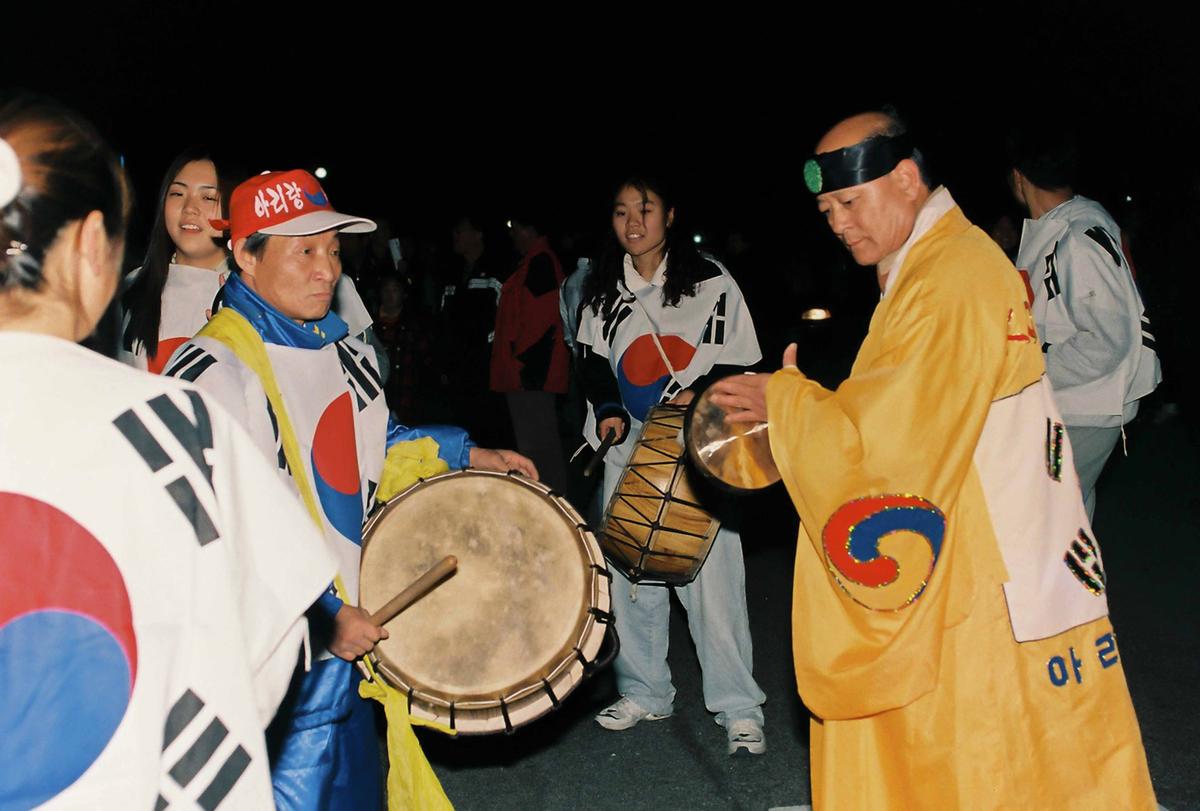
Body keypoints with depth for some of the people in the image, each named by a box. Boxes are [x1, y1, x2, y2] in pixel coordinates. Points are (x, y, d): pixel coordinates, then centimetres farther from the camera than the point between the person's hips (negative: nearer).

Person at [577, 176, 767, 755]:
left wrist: (700, 393, -15)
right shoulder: (603, 291, 11)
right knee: (628, 573, 7)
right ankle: (643, 692, 23)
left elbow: (741, 363, 2)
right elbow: (592, 357, 16)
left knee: (711, 573, -8)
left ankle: (738, 707, 3)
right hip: (629, 450, 4)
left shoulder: (711, 282, 1)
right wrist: (608, 410, -1)